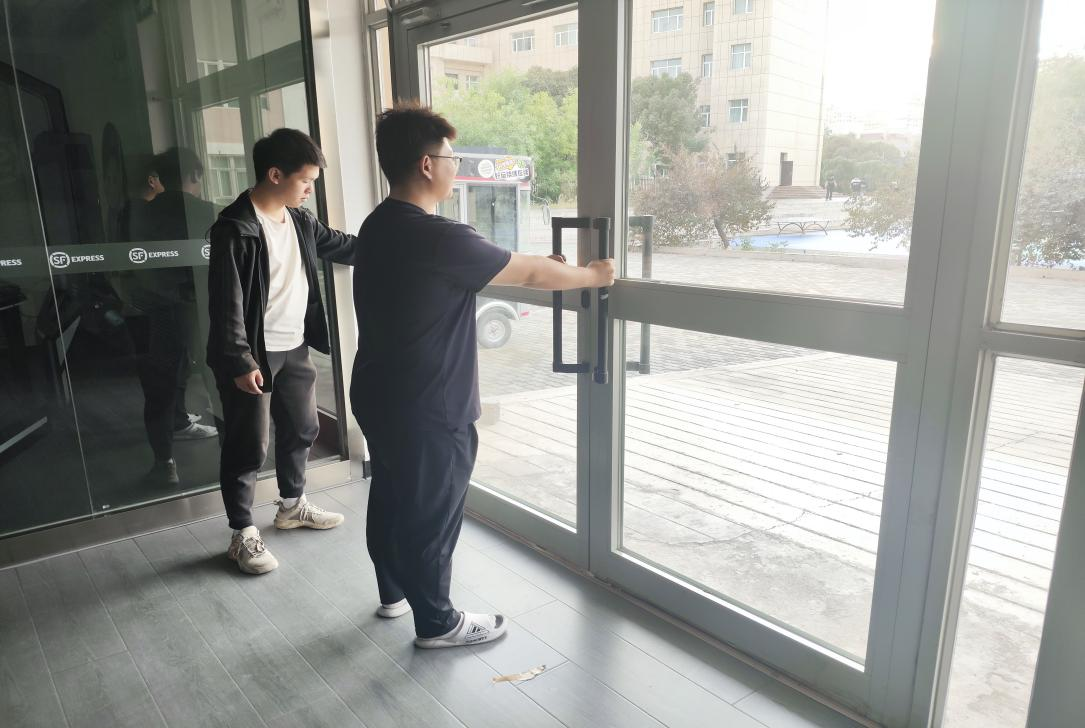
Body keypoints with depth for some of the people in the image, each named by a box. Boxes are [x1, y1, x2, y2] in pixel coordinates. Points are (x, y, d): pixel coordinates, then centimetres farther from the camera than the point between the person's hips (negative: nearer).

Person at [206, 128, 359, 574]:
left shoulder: (299, 220, 6)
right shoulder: (235, 228, -18)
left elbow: (340, 246, 21)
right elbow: (226, 302, -20)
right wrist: (240, 362, -22)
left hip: (295, 348, 8)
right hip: (254, 355, -8)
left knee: (302, 428, 19)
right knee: (247, 446, 3)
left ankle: (292, 505, 40)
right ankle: (243, 535, 18)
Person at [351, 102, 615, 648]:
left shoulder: (379, 226, 5)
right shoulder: (439, 239, -25)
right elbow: (531, 273, -17)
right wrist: (593, 276, 1)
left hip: (378, 397, 9)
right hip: (425, 411, -9)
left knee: (392, 497, 23)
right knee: (432, 514, 8)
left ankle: (394, 592, 43)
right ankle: (436, 621, 27)